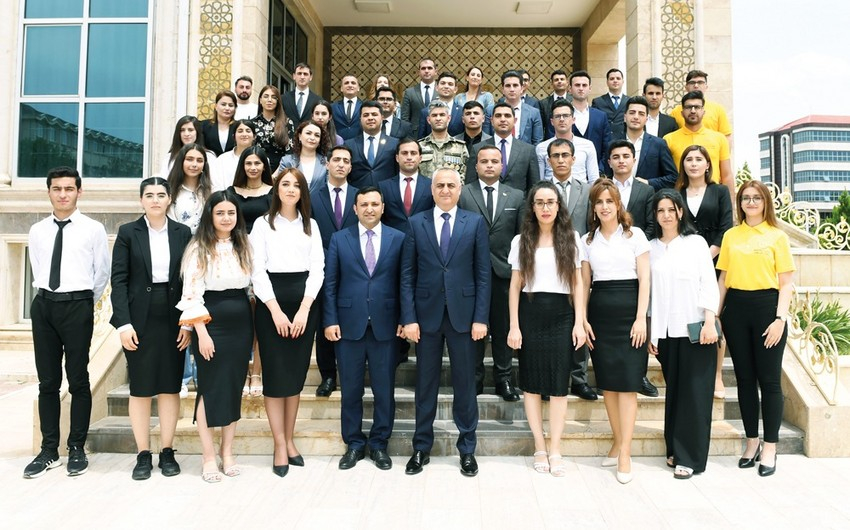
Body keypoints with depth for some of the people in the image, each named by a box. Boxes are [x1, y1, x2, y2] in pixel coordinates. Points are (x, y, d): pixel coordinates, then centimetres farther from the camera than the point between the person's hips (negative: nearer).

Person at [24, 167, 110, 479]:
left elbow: (102, 273, 4)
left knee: (78, 380, 2)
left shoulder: (93, 229, -2)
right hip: (44, 305, 4)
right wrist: (48, 297, 14)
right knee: (47, 381, 9)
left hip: (77, 305, -4)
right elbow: (37, 272, 17)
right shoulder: (37, 231, 8)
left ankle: (77, 449, 14)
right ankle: (49, 450, 18)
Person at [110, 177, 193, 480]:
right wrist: (124, 323, -11)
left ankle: (167, 452, 18)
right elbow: (119, 280, -3)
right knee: (141, 388, 5)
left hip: (173, 319, 1)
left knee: (170, 387, 7)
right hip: (140, 318, -1)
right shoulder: (128, 232, 1)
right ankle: (143, 455, 16)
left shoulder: (182, 233, 5)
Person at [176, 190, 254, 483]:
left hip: (241, 323, 5)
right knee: (211, 388, 0)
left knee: (235, 387, 9)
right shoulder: (199, 248, -6)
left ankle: (227, 453, 20)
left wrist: (252, 326, 8)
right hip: (212, 323, -5)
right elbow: (192, 293, -11)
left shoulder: (243, 246, 9)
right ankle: (209, 457, 12)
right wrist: (202, 333, -16)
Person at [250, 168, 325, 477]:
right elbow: (258, 271, -3)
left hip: (304, 303, 2)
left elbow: (317, 269, 3)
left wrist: (304, 310, -9)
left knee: (296, 374, 7)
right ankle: (280, 445, 7)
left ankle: (289, 440, 18)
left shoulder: (311, 226, 10)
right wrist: (276, 311, -12)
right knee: (275, 374, -2)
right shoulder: (263, 224, 3)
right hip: (271, 303, -2)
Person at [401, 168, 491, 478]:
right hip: (427, 314, 1)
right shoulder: (416, 223, 5)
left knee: (465, 385, 8)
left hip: (462, 314, 0)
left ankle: (467, 449, 23)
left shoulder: (475, 223, 3)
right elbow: (407, 274, 2)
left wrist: (481, 318, -5)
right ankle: (422, 448, 24)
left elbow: (483, 274, 1)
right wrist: (409, 318, -5)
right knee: (425, 384, 10)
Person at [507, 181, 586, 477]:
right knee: (532, 383, 4)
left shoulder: (571, 238, 7)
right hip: (530, 314, 0)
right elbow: (515, 286, 4)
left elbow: (578, 283, 5)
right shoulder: (521, 241, 6)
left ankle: (555, 450, 9)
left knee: (559, 384, 0)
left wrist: (579, 322, -3)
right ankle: (540, 448, 14)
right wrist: (514, 326, -3)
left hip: (561, 315, 0)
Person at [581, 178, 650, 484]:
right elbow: (584, 283, 10)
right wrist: (583, 319, 1)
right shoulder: (587, 240, 11)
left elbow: (644, 279, -1)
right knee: (606, 382, 6)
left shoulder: (635, 235, 3)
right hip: (600, 313, 3)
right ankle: (618, 442, 21)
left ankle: (625, 453, 0)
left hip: (629, 313, -3)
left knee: (627, 382, -5)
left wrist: (641, 319, -9)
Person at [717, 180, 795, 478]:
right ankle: (752, 442, 22)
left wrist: (780, 319, -11)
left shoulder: (777, 236, 2)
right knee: (745, 378, 10)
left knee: (769, 379, 2)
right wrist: (715, 315, 3)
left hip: (766, 306, -3)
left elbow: (785, 283, -1)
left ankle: (770, 448, 14)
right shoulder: (730, 236, 10)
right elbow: (723, 279, 10)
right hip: (735, 308, 3)